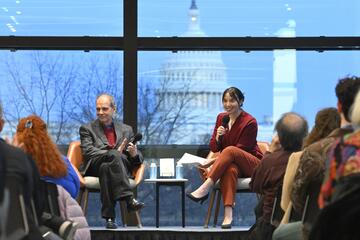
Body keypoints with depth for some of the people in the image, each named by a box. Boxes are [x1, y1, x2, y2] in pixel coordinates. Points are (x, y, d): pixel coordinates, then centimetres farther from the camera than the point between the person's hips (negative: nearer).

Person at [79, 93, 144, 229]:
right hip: (94, 169, -2)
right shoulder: (87, 129, 16)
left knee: (106, 167, -37)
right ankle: (129, 199, -48)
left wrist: (134, 154, -9)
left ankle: (109, 217, -48)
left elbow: (138, 159, 19)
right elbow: (88, 152, -4)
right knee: (114, 155, -37)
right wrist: (115, 152, -18)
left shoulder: (126, 130, 24)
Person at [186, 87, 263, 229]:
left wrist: (212, 162, -20)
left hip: (252, 165, -3)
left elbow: (239, 150, -14)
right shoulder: (221, 118, 7)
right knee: (230, 169, -36)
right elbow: (213, 148, 8)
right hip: (230, 163, 3)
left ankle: (204, 189, -40)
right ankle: (228, 215, -52)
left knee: (230, 150, -34)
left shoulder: (250, 122, -11)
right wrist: (218, 137, -16)